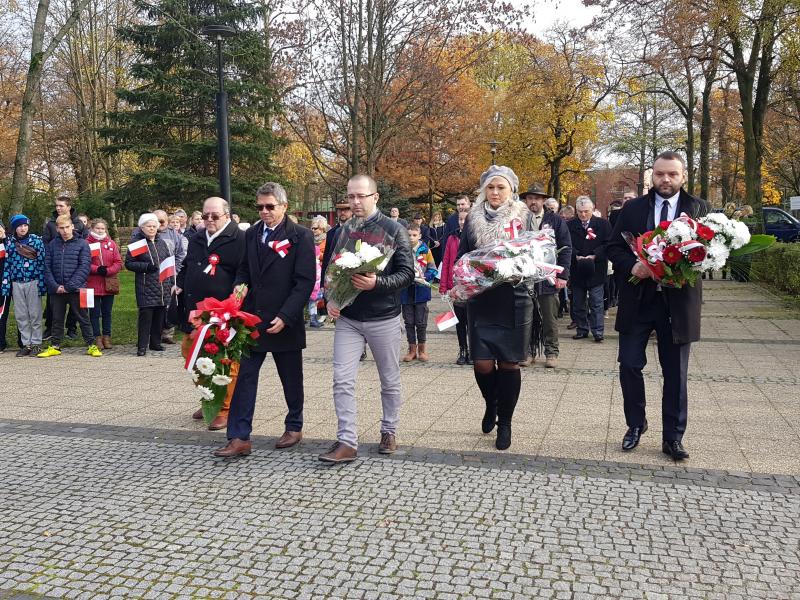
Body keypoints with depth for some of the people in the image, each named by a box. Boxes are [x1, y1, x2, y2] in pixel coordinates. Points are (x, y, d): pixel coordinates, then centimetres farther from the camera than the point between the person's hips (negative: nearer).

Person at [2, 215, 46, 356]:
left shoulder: (36, 240, -1)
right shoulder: (9, 242, 7)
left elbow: (42, 262, -3)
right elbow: (7, 264, 8)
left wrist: (42, 283, -9)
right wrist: (5, 285, 2)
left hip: (33, 282, -3)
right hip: (16, 283, 3)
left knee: (35, 314, 1)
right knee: (21, 315, 6)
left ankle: (36, 343, 9)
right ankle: (26, 344, 14)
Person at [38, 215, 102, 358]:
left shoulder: (82, 244, -3)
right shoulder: (52, 245, 7)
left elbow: (84, 267, -9)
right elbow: (47, 267, 5)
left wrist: (69, 286, -14)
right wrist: (55, 286, -9)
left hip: (76, 289, -3)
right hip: (57, 291, 3)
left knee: (83, 318, 4)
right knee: (57, 319, 13)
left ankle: (91, 345, 12)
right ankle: (55, 346, 23)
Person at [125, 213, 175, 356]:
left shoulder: (163, 242, 14)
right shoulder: (136, 242, -1)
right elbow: (128, 263, -3)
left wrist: (172, 283, 12)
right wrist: (146, 266, -16)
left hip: (163, 286, 5)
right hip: (145, 286, -5)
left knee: (159, 315, 8)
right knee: (145, 315, -7)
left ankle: (155, 342, 20)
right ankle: (142, 346, -2)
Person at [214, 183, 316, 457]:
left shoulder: (300, 236, -7)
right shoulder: (250, 235, 8)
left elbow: (305, 281, -12)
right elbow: (243, 272, 16)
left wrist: (285, 316, -17)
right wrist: (239, 289, -6)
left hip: (284, 322, -4)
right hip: (252, 318, 4)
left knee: (291, 379, 11)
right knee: (244, 376, 0)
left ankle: (294, 427, 31)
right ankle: (239, 438, 5)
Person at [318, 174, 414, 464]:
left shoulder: (394, 230, -5)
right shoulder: (343, 231, 7)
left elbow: (407, 273, -10)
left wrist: (377, 283, -25)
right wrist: (330, 299, -4)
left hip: (383, 318, -3)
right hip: (347, 318, 3)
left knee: (389, 381, 11)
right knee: (342, 380, -5)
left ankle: (389, 431, 29)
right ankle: (347, 442, 0)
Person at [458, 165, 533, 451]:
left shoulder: (523, 216, 4)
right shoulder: (474, 218, 9)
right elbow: (462, 255, 9)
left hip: (514, 300, -1)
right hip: (480, 300, 2)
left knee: (508, 363, 3)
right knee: (482, 364, -2)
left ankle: (504, 423, 19)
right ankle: (491, 403, 30)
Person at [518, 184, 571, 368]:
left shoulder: (556, 221, 4)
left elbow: (566, 248, 2)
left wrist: (563, 275, -6)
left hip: (548, 278, -1)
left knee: (550, 318, 5)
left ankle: (551, 353, 15)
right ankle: (529, 351, 17)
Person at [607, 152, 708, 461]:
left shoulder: (699, 209, 3)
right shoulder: (632, 208, 6)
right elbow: (614, 247, 4)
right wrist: (632, 266, -14)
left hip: (678, 302, -1)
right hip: (637, 300, 1)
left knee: (675, 373, 7)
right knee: (629, 365, 2)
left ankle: (673, 438, 18)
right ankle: (636, 424, 23)